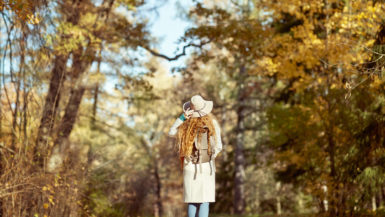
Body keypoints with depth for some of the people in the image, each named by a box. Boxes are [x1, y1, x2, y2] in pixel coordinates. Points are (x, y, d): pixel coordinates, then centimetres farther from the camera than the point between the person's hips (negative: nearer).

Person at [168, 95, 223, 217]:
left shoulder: (186, 126, -8)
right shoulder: (212, 123, -9)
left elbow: (171, 133, 6)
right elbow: (218, 147, -9)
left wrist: (182, 116, -4)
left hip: (190, 167, 1)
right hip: (207, 167, -1)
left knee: (192, 202, 7)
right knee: (204, 201, 2)